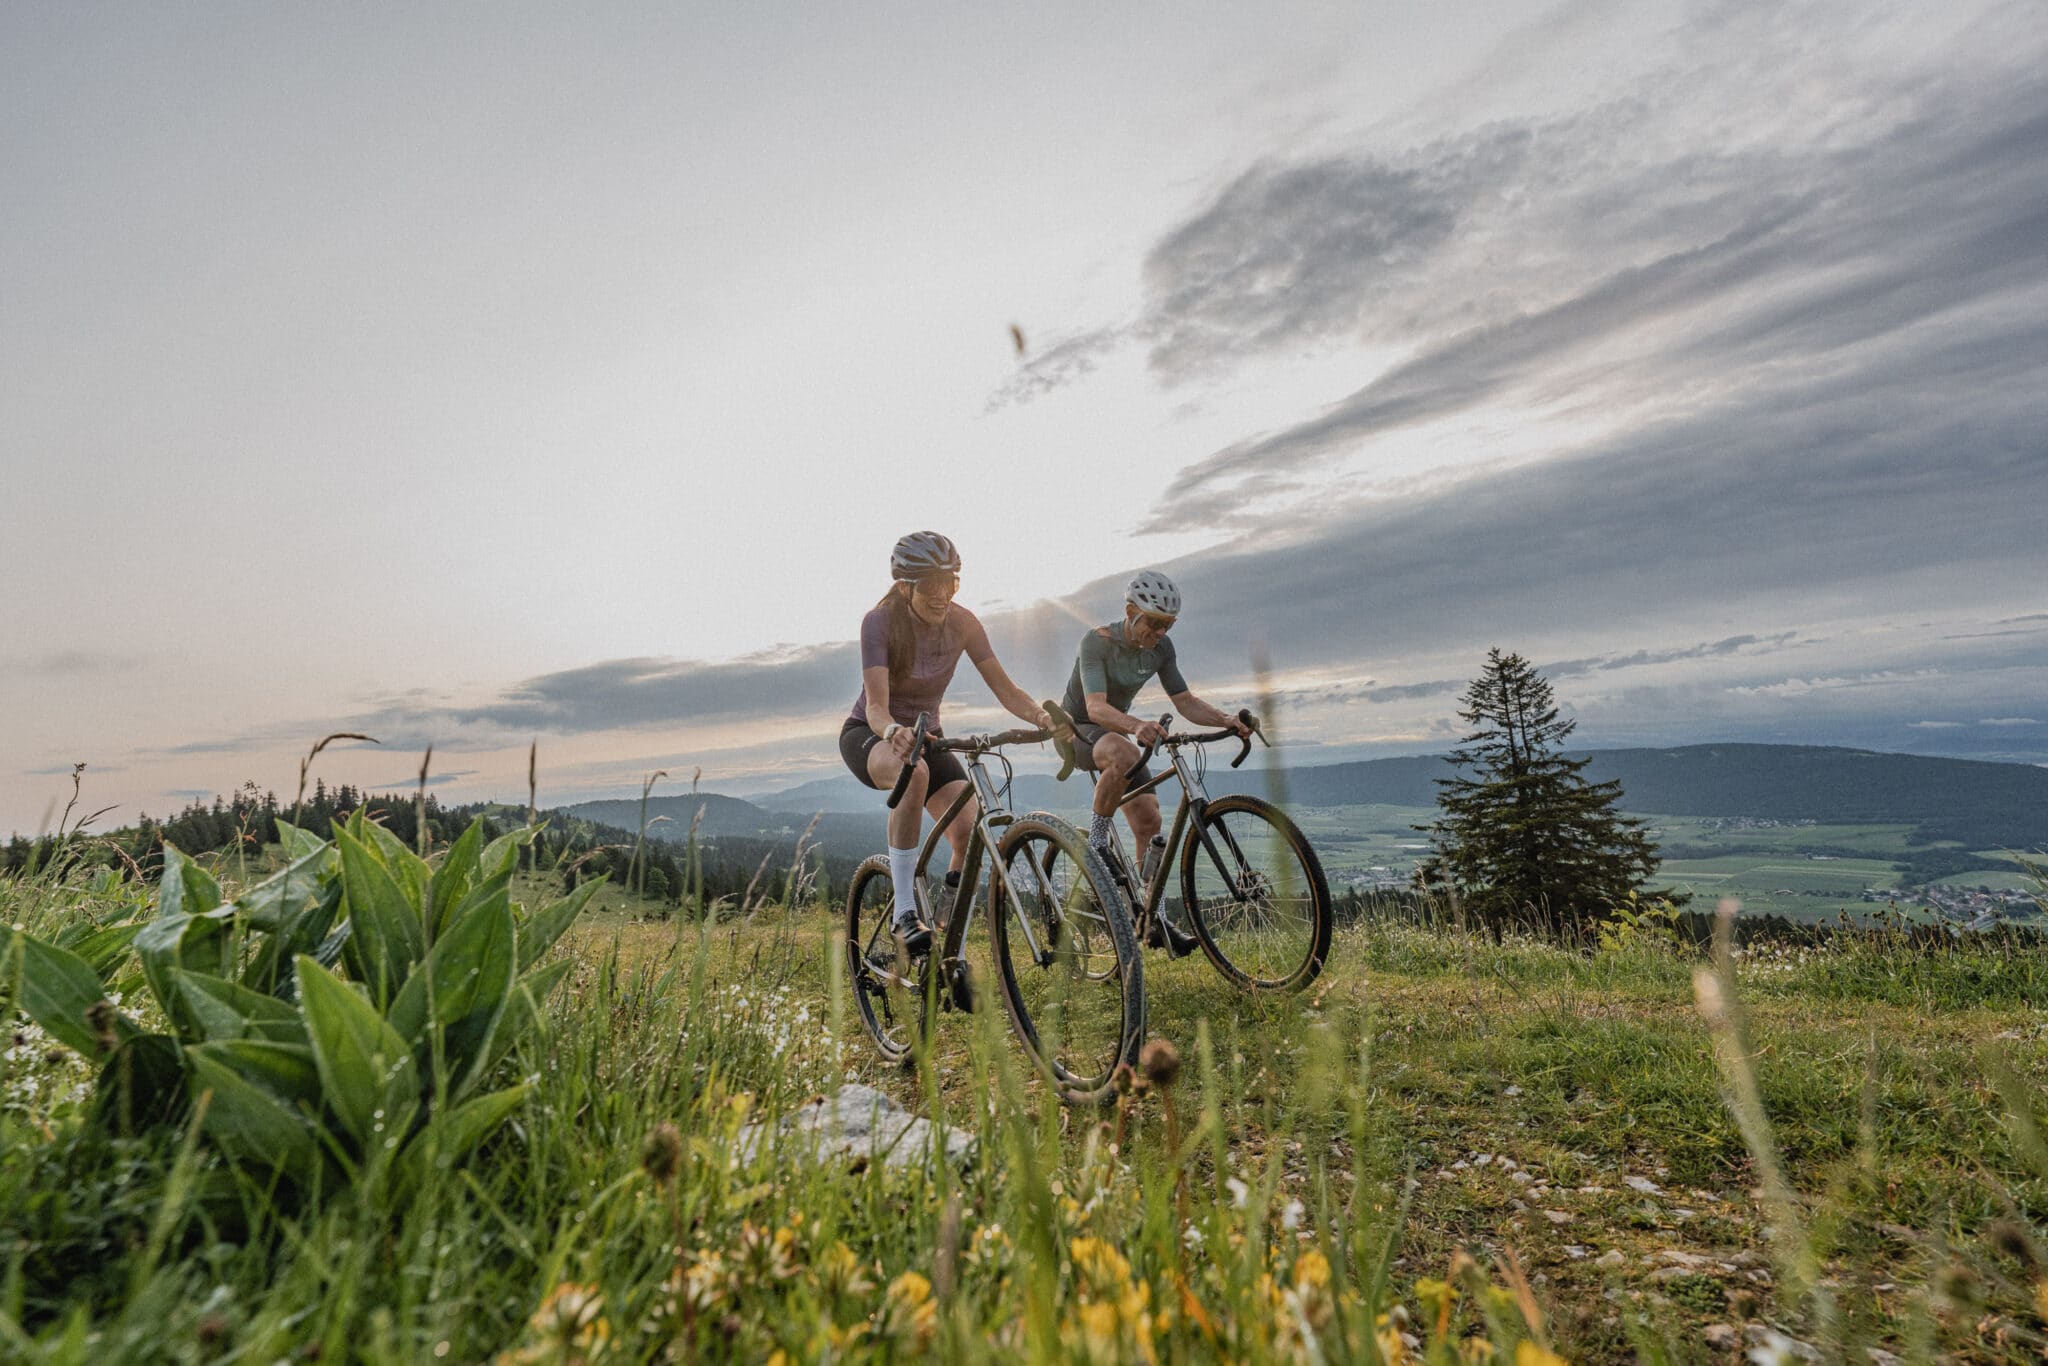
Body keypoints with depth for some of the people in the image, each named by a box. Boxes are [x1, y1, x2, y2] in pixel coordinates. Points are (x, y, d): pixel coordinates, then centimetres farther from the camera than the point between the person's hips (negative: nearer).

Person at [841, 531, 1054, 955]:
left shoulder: (962, 623, -12)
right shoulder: (880, 622, -22)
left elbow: (1005, 689, -13)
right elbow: (876, 706, -30)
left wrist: (1040, 716, -33)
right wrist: (895, 732, -52)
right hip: (868, 735, -4)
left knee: (970, 830, -18)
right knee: (913, 772, -40)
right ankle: (905, 912, -31)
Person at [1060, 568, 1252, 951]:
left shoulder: (1161, 648, -5)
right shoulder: (1097, 641, -24)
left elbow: (1184, 701, -4)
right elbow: (1096, 707, -37)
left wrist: (1227, 721, -22)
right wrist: (1137, 726, -56)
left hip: (1117, 731, 6)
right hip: (1075, 729, -6)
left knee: (1149, 820, -7)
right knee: (1125, 754, -40)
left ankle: (1154, 921, 4)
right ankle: (1096, 840, -20)